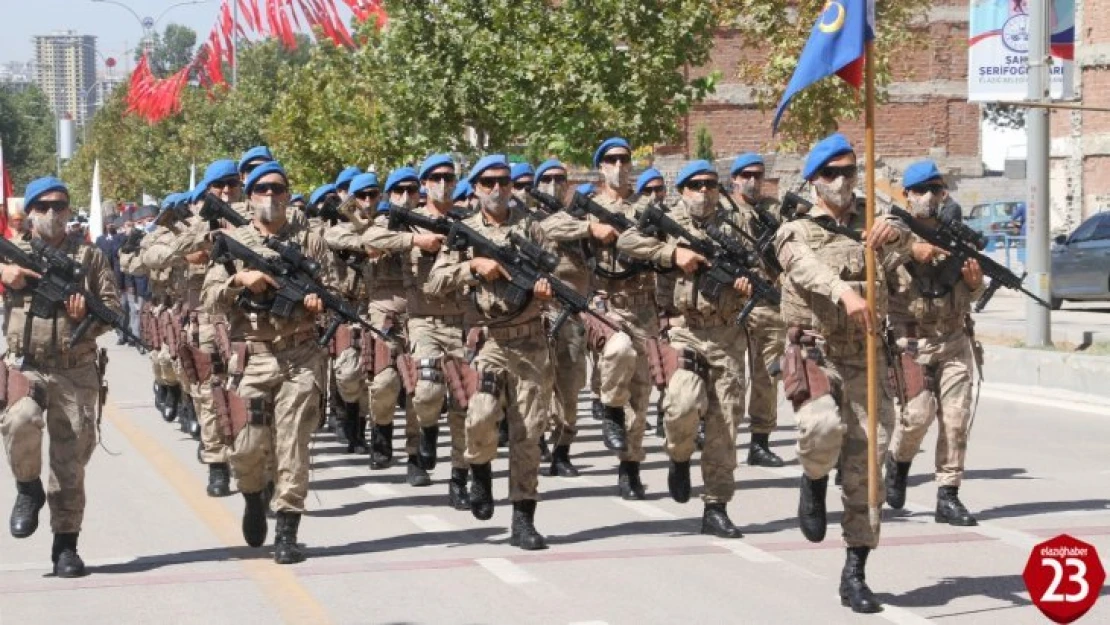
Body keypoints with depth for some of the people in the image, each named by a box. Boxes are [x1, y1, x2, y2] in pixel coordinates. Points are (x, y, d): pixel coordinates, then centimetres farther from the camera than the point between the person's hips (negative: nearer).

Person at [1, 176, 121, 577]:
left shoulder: (89, 257, 10)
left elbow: (114, 306, 8)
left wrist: (88, 313, -12)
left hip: (77, 373, 1)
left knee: (71, 462, 1)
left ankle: (66, 545, 11)